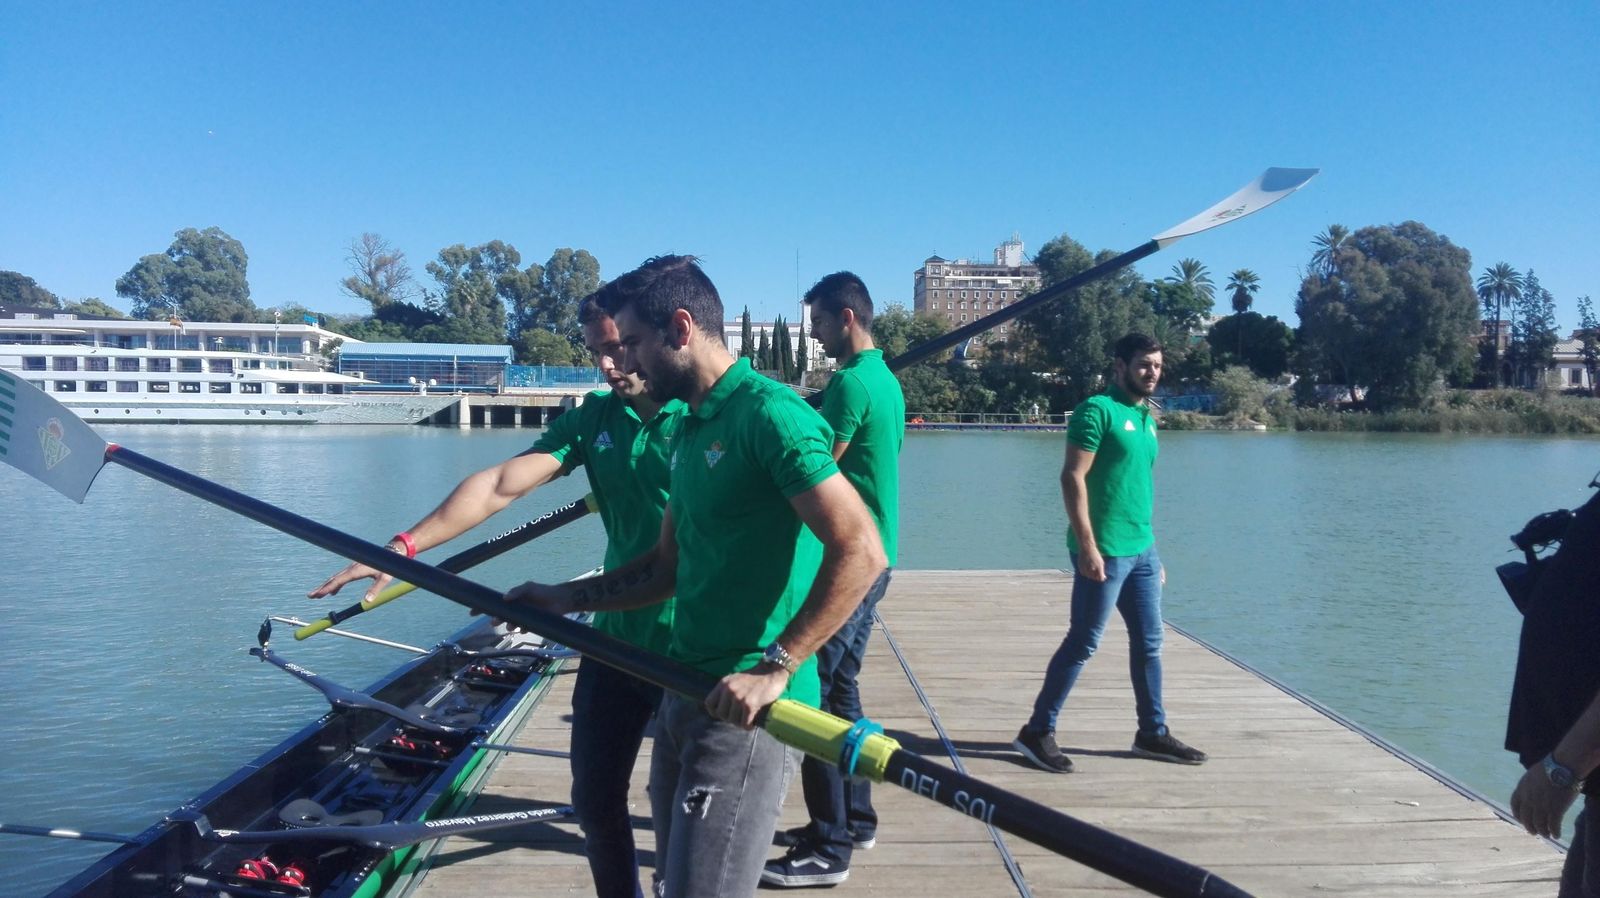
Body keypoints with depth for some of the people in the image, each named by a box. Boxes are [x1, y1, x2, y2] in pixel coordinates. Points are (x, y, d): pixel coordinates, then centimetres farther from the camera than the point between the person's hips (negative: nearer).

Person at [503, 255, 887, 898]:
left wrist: (774, 667, -26)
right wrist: (570, 597, 15)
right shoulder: (689, 429, 15)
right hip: (685, 696, 10)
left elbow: (861, 553, -23)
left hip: (747, 709, -9)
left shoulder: (768, 413, -15)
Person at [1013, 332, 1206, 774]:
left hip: (1142, 550, 9)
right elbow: (1072, 478, -17)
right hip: (1105, 551, -8)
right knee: (1083, 642, -3)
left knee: (1149, 642, 13)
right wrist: (1087, 545, -21)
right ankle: (1037, 732, 7)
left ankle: (1153, 733, 26)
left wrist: (1151, 549, 19)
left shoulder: (1146, 418, 15)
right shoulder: (1098, 410, -11)